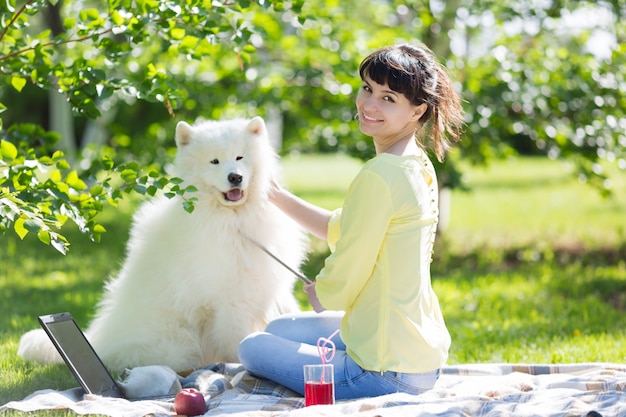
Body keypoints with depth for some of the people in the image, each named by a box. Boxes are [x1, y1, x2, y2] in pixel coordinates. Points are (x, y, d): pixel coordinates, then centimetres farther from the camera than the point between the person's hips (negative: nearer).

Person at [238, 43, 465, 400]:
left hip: (387, 371, -9)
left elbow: (342, 283, -16)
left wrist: (320, 294, 7)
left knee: (252, 348, 10)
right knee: (279, 328, 27)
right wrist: (277, 196, 12)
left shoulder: (380, 176, -23)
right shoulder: (419, 166, 6)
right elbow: (341, 229, 17)